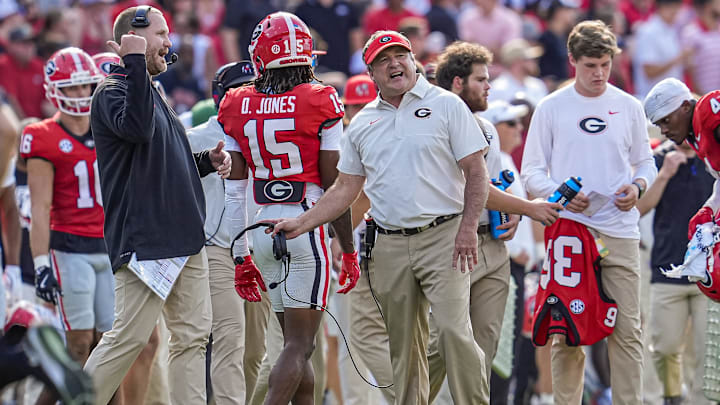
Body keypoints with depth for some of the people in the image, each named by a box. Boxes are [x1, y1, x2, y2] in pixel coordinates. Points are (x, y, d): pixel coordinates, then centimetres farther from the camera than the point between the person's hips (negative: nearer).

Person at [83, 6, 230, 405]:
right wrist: (136, 63, -30)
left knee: (192, 336, 7)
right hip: (144, 240, -9)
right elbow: (137, 128, -31)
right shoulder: (113, 91, -8)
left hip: (184, 238, 10)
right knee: (128, 338, -9)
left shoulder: (153, 94, 21)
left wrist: (208, 161, 12)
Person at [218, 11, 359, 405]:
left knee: (296, 341, 15)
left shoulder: (238, 108, 3)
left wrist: (241, 257, 12)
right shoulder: (319, 104, -8)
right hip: (308, 225, -5)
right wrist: (349, 251, 3)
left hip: (264, 228, 5)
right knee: (299, 346, -5)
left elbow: (234, 192, 5)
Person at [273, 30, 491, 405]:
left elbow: (476, 171, -2)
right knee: (402, 343, 7)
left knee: (454, 331, -15)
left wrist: (468, 227, -13)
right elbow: (345, 189, 18)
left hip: (442, 237, -4)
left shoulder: (445, 105, 1)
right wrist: (301, 224, 8)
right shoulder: (362, 123, 14)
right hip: (389, 247, 5)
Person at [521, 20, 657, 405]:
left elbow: (645, 162, 18)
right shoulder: (551, 108, 5)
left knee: (627, 330, -3)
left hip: (620, 231, 1)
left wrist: (637, 186, -4)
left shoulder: (628, 107, 10)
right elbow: (531, 171, 6)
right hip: (570, 227, -1)